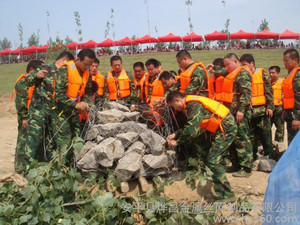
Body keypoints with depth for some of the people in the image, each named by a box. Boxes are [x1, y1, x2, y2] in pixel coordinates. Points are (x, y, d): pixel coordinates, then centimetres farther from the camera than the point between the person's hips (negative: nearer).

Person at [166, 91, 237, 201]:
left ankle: (226, 195, -3)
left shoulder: (194, 105, -19)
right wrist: (175, 135, 15)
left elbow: (191, 129, -24)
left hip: (227, 128, -10)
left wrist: (177, 142, -12)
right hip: (220, 127, 10)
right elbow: (190, 126, 20)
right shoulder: (191, 104, 12)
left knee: (213, 160, -11)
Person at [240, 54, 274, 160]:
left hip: (262, 110, -4)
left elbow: (269, 91, -4)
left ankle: (270, 158, 10)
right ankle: (252, 158, 20)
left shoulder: (262, 74, -1)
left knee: (266, 135, 1)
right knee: (251, 136, 10)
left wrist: (270, 107, -10)